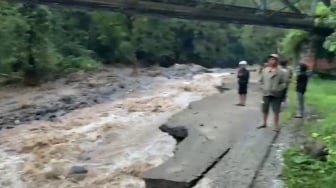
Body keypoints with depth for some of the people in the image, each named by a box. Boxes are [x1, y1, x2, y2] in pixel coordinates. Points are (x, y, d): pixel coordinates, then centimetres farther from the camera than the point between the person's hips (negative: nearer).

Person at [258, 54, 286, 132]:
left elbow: (284, 83, -4)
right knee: (265, 110, 13)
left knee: (276, 111, -2)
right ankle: (264, 123, 30)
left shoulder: (280, 72, -6)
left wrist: (278, 89, -13)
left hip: (276, 95, -3)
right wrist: (263, 87, 0)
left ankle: (276, 126, 10)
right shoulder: (264, 70, 4)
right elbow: (261, 80, 14)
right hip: (266, 94, 3)